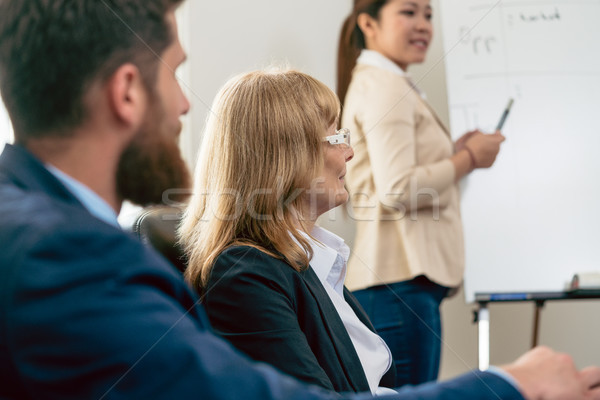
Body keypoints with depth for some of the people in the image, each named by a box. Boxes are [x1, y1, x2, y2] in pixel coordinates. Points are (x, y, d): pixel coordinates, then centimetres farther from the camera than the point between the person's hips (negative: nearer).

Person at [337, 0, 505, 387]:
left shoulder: (374, 81, 24)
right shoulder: (385, 84, -7)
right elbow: (397, 191, -17)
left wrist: (454, 152, 16)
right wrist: (468, 158, -6)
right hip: (401, 282, -10)